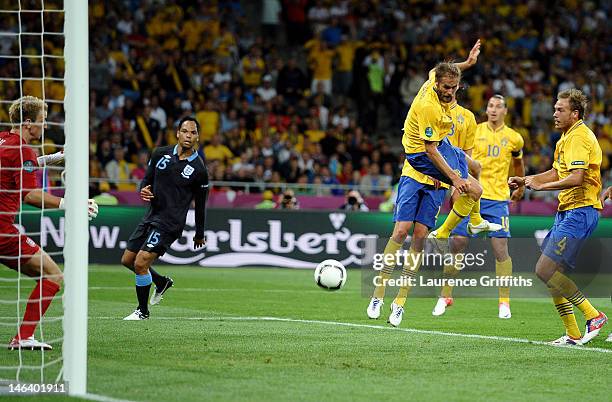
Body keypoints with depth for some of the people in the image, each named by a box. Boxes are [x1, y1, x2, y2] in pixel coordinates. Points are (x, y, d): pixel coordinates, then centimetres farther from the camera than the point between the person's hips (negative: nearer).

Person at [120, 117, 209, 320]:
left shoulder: (198, 169, -7)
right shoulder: (161, 154, 4)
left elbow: (200, 204, 2)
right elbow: (148, 178, 15)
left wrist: (199, 234, 11)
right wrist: (144, 190, -10)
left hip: (170, 223, -6)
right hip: (150, 216, 6)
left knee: (140, 263, -15)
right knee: (127, 260, 11)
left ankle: (143, 310, 5)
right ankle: (162, 282, 36)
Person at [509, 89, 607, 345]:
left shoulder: (579, 137, -15)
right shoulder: (566, 137, 17)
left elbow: (576, 178, -27)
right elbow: (557, 172, 28)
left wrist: (542, 186, -19)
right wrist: (524, 180, 17)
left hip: (579, 212, -10)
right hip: (567, 211, 10)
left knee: (546, 270, -15)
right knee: (548, 272, 8)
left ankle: (593, 316, -9)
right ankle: (573, 334, 11)